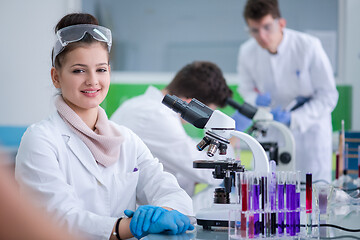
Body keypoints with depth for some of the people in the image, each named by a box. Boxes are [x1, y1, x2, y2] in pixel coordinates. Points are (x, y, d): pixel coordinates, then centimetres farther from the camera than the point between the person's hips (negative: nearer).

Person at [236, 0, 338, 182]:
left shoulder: (308, 47, -24)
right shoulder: (247, 52, -13)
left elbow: (328, 96, -18)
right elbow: (246, 88, 6)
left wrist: (293, 119, -29)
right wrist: (256, 98, -18)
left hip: (309, 126, -3)